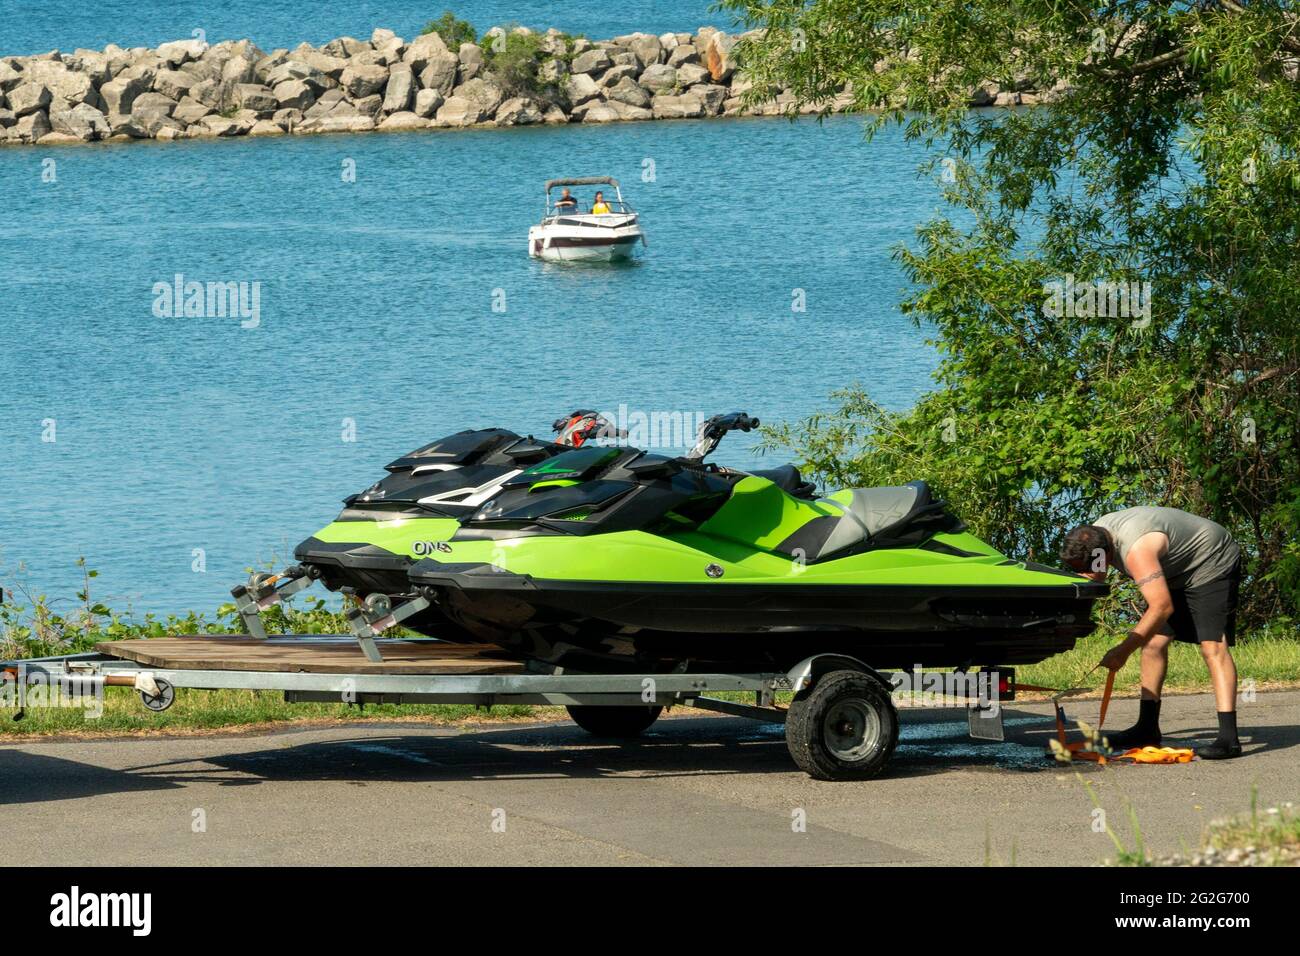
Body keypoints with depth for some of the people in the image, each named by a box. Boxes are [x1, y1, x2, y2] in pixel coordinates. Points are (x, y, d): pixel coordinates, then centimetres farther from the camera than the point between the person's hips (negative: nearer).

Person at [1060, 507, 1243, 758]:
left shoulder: (1137, 549, -37)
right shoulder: (1093, 535, -8)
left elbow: (1162, 606, -40)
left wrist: (1124, 649, -34)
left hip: (1213, 565, -10)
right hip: (1175, 573, 10)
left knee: (1213, 646, -21)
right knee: (1153, 642, 3)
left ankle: (1228, 738, -29)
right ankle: (1148, 730, 10)